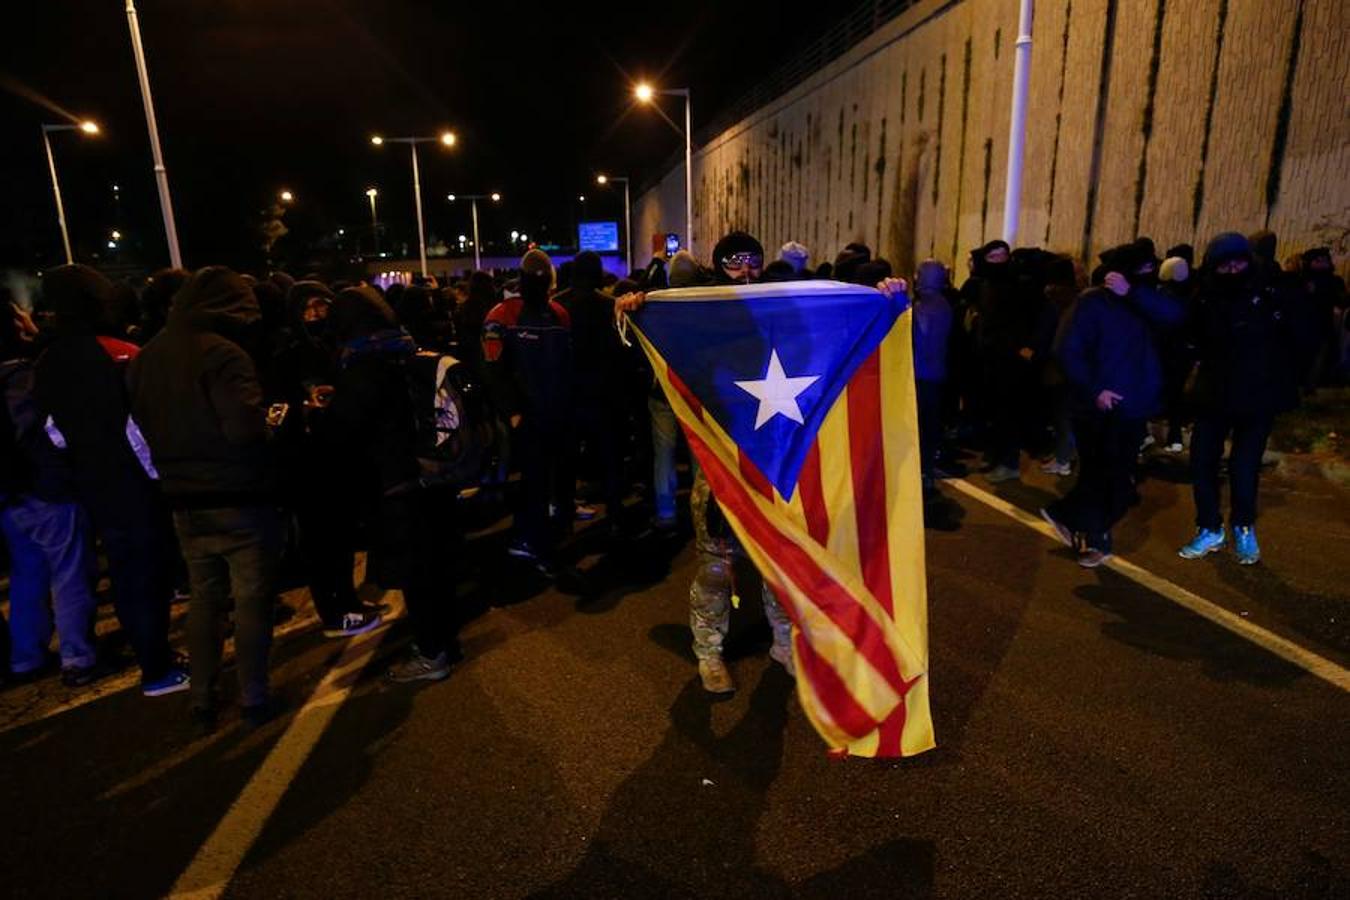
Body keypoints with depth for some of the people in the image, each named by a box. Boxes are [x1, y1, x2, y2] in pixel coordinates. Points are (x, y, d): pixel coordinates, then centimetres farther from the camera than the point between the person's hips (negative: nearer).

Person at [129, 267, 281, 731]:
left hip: (185, 501, 7)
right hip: (239, 499, -7)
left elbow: (142, 424, 14)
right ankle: (253, 700, 16)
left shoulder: (147, 356, 8)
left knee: (203, 599, 18)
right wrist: (276, 422, -7)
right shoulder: (223, 354, -17)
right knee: (251, 600, 6)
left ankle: (202, 701, 27)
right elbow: (246, 429, -26)